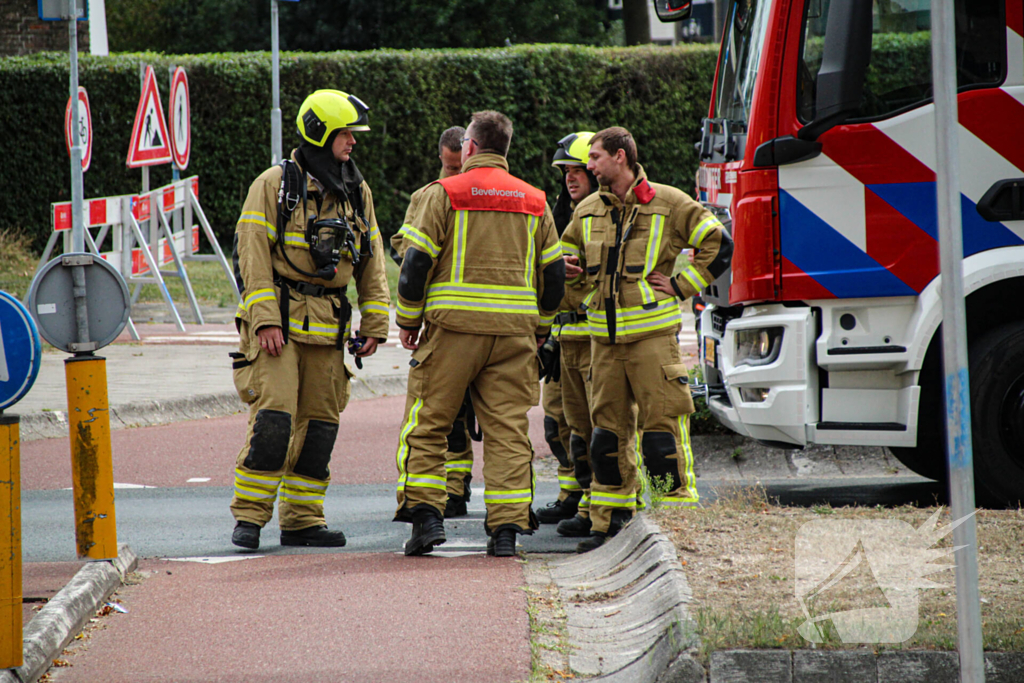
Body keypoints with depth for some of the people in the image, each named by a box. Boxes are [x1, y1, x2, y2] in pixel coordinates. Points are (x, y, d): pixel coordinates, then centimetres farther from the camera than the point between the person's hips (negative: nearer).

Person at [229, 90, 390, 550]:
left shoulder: (357, 193, 13)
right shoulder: (274, 185, -4)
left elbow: (371, 265, 16)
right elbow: (254, 255, -9)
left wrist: (375, 326, 9)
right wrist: (264, 319, -17)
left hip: (328, 323, 6)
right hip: (278, 322, -6)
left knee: (319, 423, 5)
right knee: (273, 418, -13)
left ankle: (302, 520, 13)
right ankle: (248, 518, -7)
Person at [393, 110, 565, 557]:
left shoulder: (444, 194, -1)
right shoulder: (534, 202, 11)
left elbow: (417, 262, -4)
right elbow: (553, 272, 15)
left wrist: (408, 322, 6)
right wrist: (541, 327, 26)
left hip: (454, 324, -3)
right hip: (514, 331, 3)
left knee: (427, 423, 5)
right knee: (508, 429, 3)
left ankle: (425, 515, -6)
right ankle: (507, 529, -3)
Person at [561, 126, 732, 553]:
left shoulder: (668, 204, -1)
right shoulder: (588, 211, 14)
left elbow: (718, 245, 1)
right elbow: (566, 256, 28)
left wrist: (680, 286, -4)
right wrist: (566, 268, 5)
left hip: (652, 333, -5)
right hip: (605, 337, 5)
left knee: (662, 426, -8)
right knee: (607, 430, 6)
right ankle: (610, 524, 12)